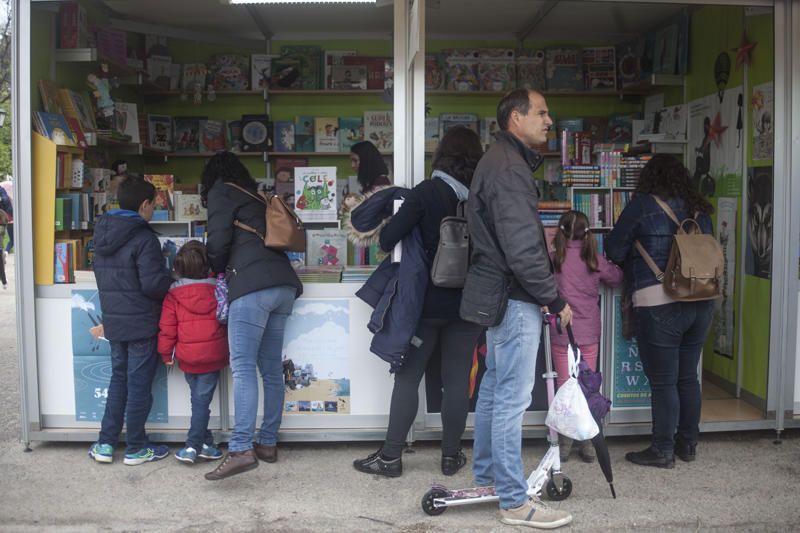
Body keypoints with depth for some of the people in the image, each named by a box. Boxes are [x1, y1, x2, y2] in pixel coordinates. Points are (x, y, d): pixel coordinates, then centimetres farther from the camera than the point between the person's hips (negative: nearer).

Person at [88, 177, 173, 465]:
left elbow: (101, 276, 15)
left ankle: (105, 443, 21)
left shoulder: (102, 235, 7)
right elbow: (153, 284, -22)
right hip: (141, 324, -7)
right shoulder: (143, 238, -17)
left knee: (118, 380, 18)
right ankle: (136, 448, 12)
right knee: (139, 385, 3)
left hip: (113, 320, 7)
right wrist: (173, 279, -4)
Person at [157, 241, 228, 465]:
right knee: (202, 400, 2)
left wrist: (166, 354, 9)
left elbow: (167, 327, -3)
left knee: (198, 398, 17)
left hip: (187, 357, 1)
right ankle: (193, 446, 1)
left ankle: (206, 443, 22)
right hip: (213, 356, -1)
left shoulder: (173, 295, -3)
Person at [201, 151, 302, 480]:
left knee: (243, 367, -12)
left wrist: (218, 269, 19)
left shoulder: (221, 192, 8)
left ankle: (241, 449, -19)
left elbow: (218, 242, -1)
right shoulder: (258, 197, 28)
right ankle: (268, 443, 16)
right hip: (284, 284, 7)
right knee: (271, 368, 10)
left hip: (251, 285, -7)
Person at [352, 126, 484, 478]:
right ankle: (451, 456, 18)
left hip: (426, 302, -3)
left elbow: (388, 239, -16)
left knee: (407, 377, 6)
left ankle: (390, 457, 12)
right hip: (468, 303, 3)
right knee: (457, 379, 9)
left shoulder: (427, 192, -11)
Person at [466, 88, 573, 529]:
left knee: (494, 388, 18)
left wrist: (545, 292, 18)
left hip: (500, 294, 11)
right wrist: (555, 299, -14)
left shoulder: (499, 161, 17)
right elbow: (523, 249, -23)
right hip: (516, 298, -11)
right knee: (513, 398, -5)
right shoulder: (510, 169, -17)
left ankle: (485, 477, 31)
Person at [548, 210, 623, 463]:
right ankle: (587, 443, 14)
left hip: (561, 333, -1)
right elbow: (617, 277, 13)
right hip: (589, 333, 1)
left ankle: (564, 444, 9)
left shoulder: (553, 259, -8)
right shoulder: (595, 260, -2)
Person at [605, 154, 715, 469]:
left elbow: (614, 250, -1)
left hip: (659, 304, -6)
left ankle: (662, 451, 10)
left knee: (663, 381, 2)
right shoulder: (699, 210, 10)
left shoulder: (643, 204, -4)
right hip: (701, 301, 6)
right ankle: (688, 444, 28)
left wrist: (630, 265, 20)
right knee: (688, 376, 17)